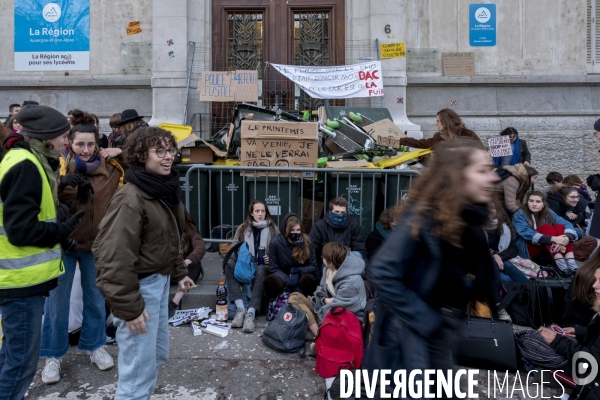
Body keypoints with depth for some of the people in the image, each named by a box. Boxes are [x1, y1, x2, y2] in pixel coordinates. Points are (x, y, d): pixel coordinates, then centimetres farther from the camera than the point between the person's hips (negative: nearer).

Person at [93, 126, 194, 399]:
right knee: (140, 366, 1)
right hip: (140, 286, -10)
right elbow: (115, 257, -24)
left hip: (160, 281, 10)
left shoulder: (166, 190, 8)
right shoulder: (131, 198, -22)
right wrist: (129, 307, -22)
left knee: (158, 354, 23)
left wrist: (179, 272, 19)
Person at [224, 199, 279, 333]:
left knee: (260, 270, -38)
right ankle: (240, 309, -38)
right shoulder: (242, 228, 11)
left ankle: (251, 313, -47)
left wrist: (271, 259, -13)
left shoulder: (273, 229, 6)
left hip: (264, 267, -2)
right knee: (229, 264, -28)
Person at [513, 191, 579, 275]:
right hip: (526, 251, -5)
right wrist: (553, 239, -36)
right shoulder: (520, 215, -9)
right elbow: (527, 233, -26)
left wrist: (566, 238, -33)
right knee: (547, 228, -25)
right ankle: (560, 263, -44)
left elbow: (567, 224, -10)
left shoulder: (548, 213, 4)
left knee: (559, 227, -19)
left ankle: (571, 262, -37)